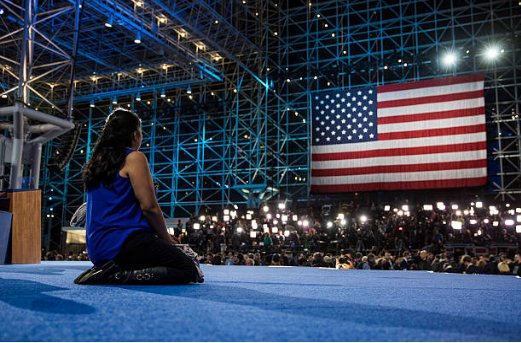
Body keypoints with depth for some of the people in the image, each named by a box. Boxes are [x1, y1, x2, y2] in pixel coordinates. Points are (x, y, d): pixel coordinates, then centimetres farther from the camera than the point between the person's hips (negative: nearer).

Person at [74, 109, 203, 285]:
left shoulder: (96, 162, 20)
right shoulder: (134, 158, -6)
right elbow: (149, 207, -13)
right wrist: (166, 238, 3)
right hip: (123, 242, -9)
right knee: (189, 270, -11)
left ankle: (108, 269, 5)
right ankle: (116, 275, -18)